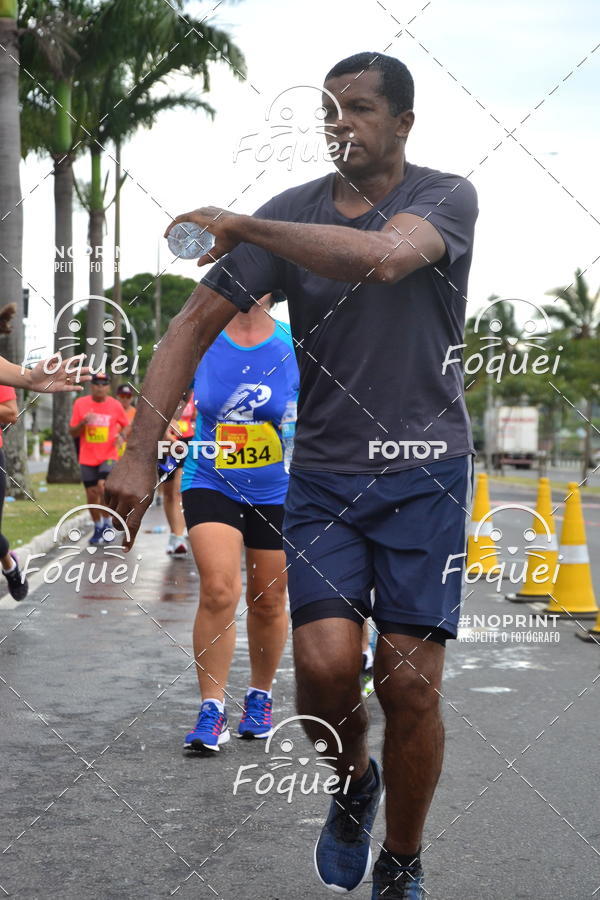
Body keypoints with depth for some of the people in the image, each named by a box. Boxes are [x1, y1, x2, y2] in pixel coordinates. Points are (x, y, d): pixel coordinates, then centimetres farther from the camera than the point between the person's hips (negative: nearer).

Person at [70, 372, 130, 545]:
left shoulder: (115, 405, -1)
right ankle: (98, 528, 25)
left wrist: (122, 435, -9)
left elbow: (127, 425, 13)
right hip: (87, 458, 2)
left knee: (103, 486, -22)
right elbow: (72, 432, 5)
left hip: (108, 456, -2)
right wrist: (83, 423, -15)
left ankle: (107, 523, -2)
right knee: (92, 494, 5)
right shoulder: (80, 403, 0)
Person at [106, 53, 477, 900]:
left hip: (424, 470, -2)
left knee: (408, 678, -6)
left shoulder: (447, 196, -3)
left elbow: (383, 256, -27)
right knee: (325, 661, -14)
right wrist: (137, 455, -11)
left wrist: (240, 226, -17)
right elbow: (193, 324, -1)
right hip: (322, 472, 2)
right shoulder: (291, 213, 3)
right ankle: (354, 783, 21)